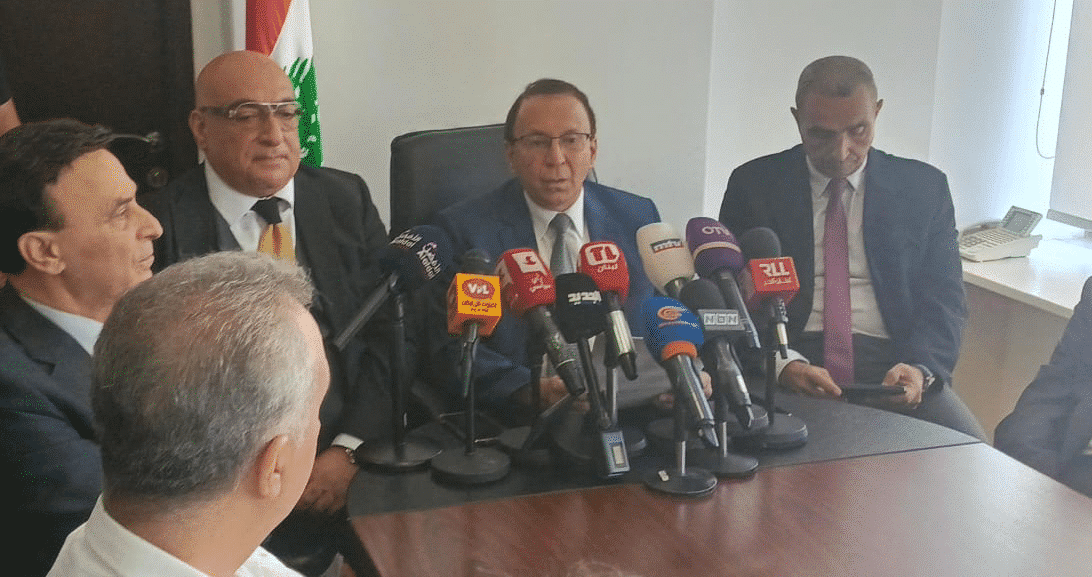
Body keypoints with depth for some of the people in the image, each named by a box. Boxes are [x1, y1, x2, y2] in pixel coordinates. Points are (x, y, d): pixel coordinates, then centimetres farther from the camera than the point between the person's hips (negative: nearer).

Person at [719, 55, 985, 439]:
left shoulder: (924, 188, 10)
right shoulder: (753, 185, 6)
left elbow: (943, 299, 7)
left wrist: (920, 367, -15)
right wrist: (783, 364, -18)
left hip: (890, 365, 2)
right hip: (786, 365, -1)